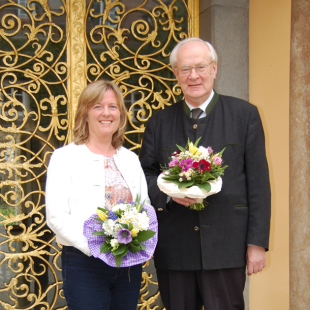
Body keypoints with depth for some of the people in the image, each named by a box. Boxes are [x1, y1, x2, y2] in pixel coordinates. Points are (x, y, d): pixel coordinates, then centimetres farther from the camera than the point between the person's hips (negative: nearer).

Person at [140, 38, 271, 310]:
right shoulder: (159, 122, 9)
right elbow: (145, 175, 9)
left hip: (225, 246, -2)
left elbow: (258, 183, -1)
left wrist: (257, 243, -5)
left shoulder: (245, 114, 1)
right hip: (173, 249, 3)